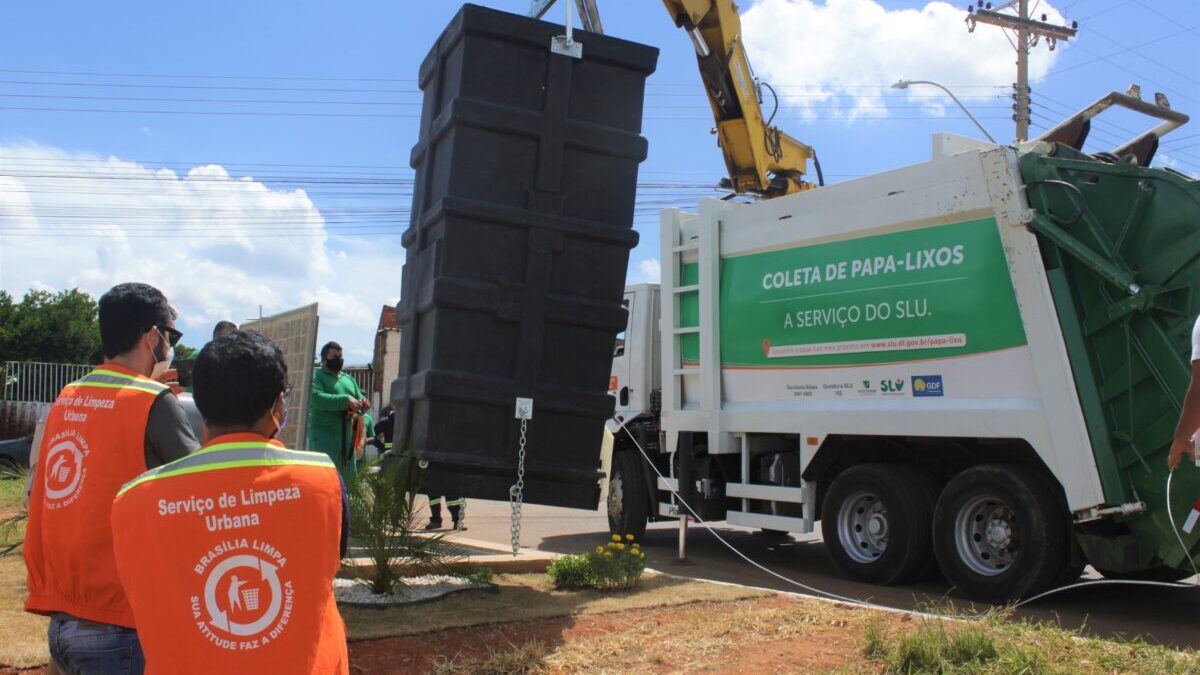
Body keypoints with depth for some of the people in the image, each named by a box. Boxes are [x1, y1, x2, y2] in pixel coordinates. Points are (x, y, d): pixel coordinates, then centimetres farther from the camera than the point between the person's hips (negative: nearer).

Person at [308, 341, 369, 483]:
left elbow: (360, 397, 18)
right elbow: (317, 398, -18)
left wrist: (363, 403, -8)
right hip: (323, 435, -7)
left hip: (346, 435, 7)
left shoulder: (349, 379, 20)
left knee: (350, 476, 10)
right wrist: (346, 400, -26)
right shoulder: (317, 376, -1)